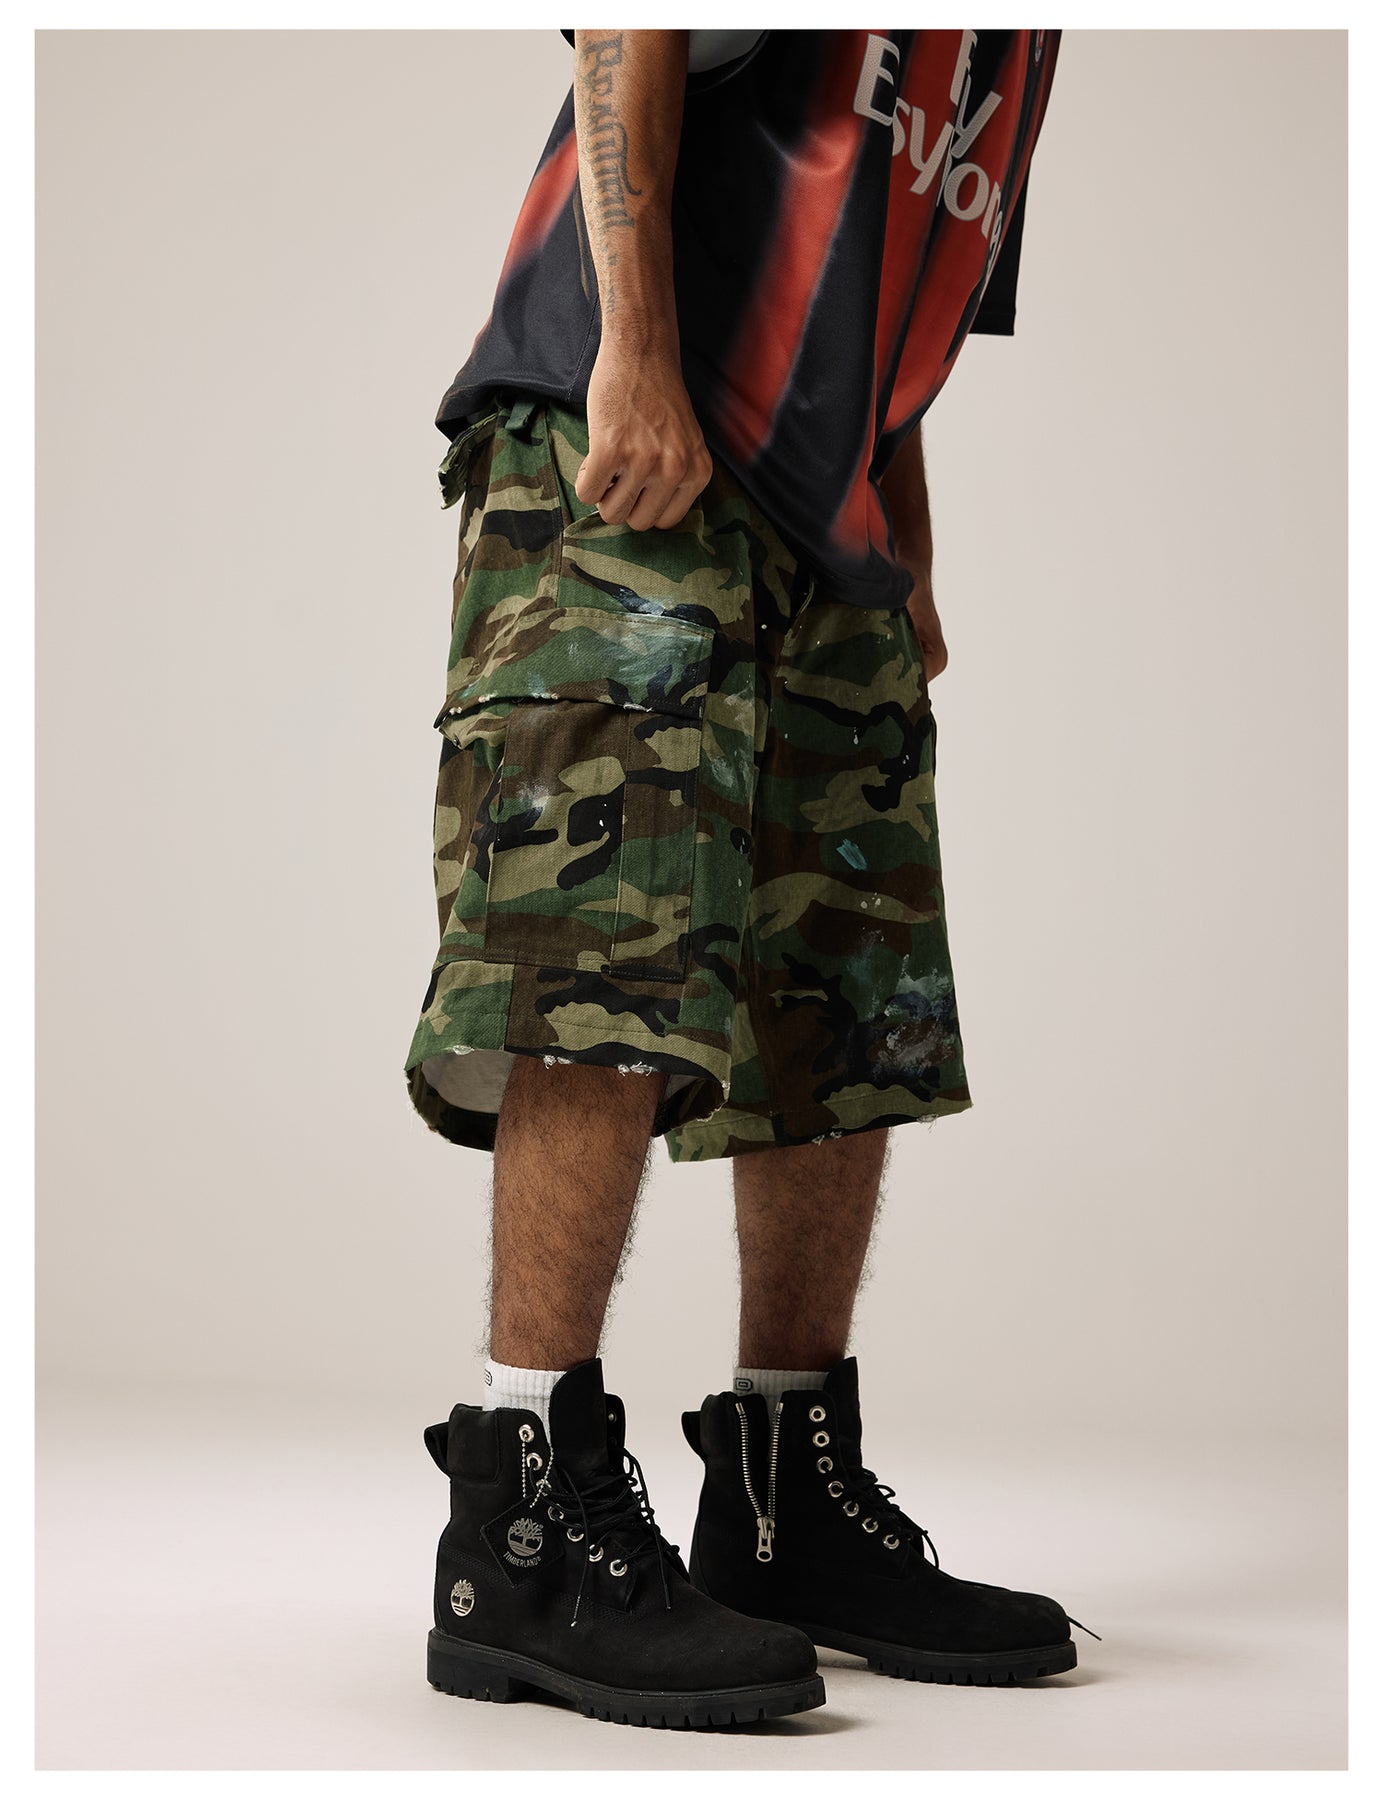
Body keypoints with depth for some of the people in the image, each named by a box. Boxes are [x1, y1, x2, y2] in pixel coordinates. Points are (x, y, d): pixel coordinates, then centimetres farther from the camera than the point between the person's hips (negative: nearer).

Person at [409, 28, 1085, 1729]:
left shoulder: (1022, 39, 27)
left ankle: (789, 1509, 13)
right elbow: (628, 39, -10)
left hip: (824, 530, 9)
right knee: (614, 963, -18)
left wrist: (908, 562, 20)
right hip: (621, 447, -8)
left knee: (861, 1025, 3)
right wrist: (633, 344, -22)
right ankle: (527, 1535, -16)